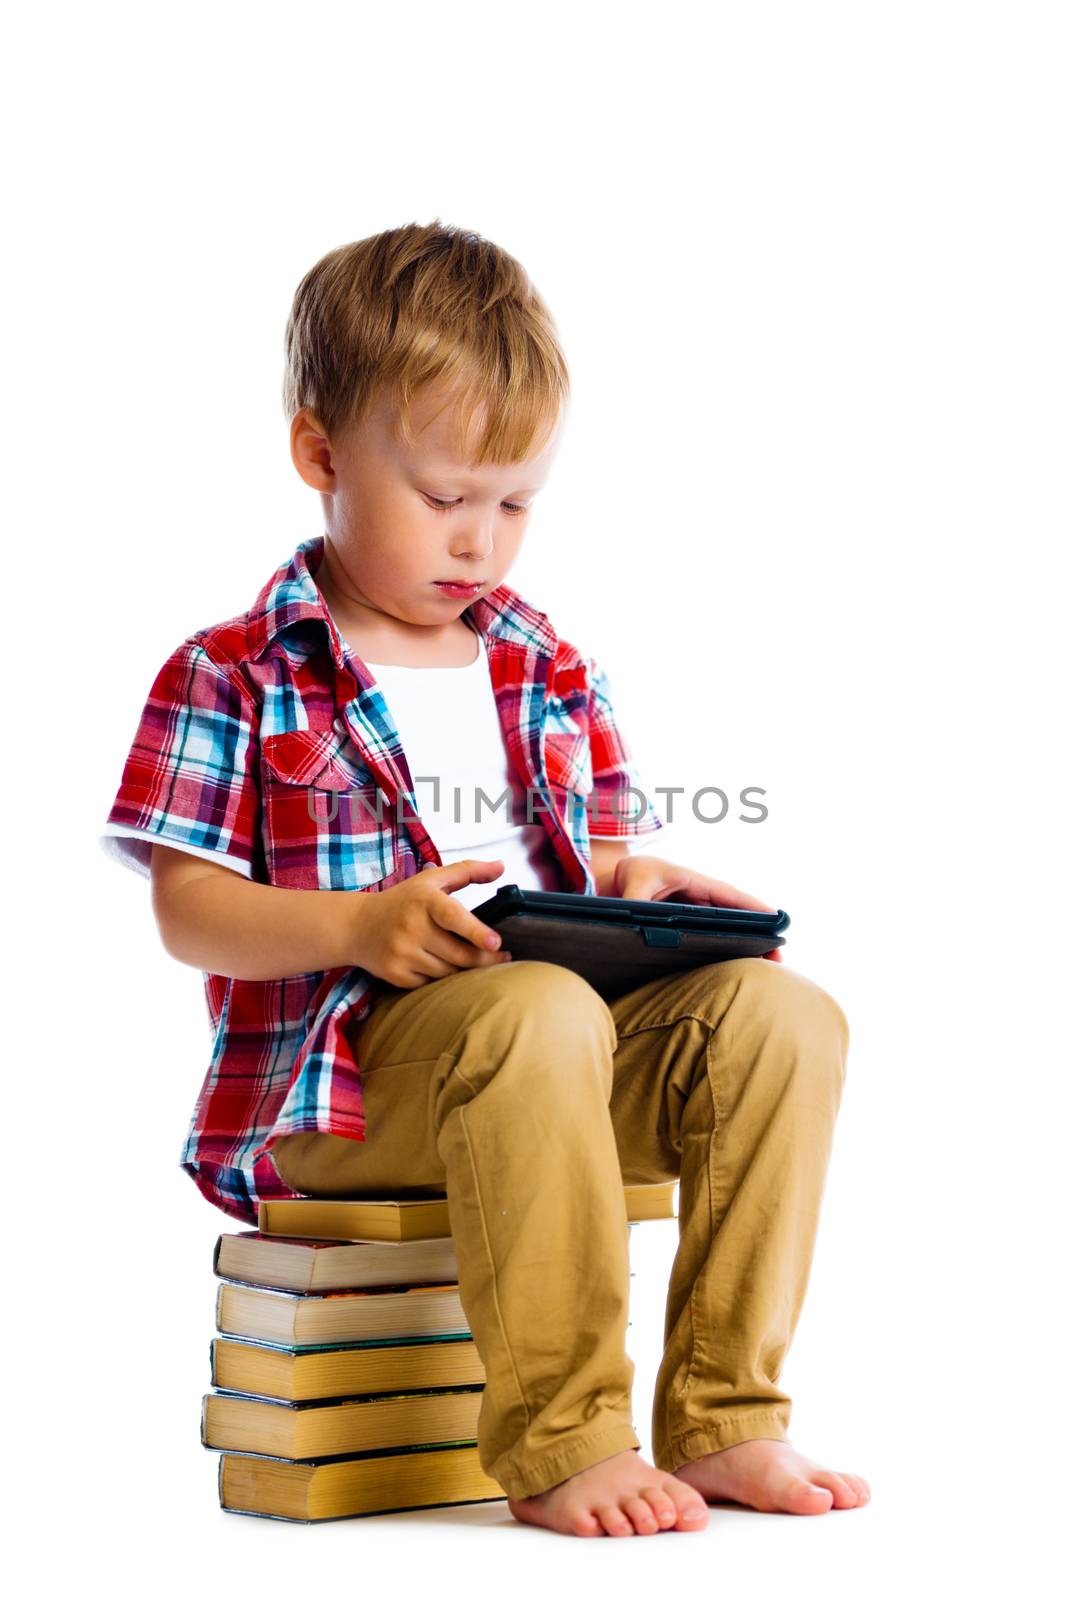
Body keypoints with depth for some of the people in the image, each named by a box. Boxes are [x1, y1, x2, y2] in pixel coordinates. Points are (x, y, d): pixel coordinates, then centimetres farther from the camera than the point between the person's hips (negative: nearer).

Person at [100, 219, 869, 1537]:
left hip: (567, 1021, 6)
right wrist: (361, 928, -21)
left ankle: (724, 1418, -18)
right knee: (542, 1018, -38)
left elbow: (598, 856, 21)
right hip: (339, 1080, -6)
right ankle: (557, 1441, -31)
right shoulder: (232, 681, 1)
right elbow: (187, 913, -4)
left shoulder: (550, 671, 19)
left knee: (781, 1011, -18)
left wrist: (630, 882, -5)